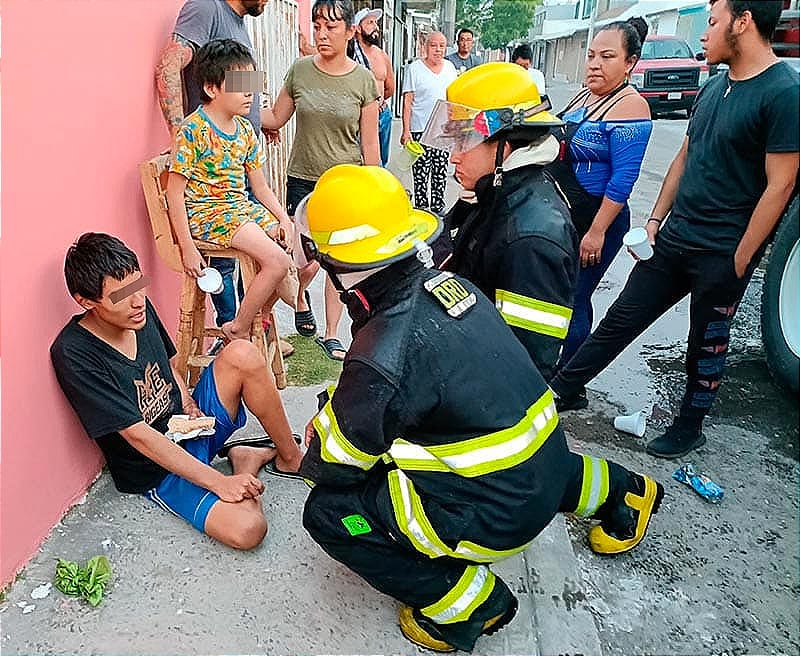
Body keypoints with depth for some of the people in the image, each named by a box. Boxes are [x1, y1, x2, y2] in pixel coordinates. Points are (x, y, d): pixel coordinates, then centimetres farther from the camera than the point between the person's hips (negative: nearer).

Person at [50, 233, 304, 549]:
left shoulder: (140, 310, -4)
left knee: (241, 354, -20)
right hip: (157, 469, -6)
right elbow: (139, 435, -24)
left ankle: (291, 456, -3)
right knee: (245, 529, -30)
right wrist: (219, 482, -25)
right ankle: (246, 464, 2)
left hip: (192, 424, 7)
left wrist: (189, 403, -4)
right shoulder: (73, 354, -23)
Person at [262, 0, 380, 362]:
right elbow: (275, 118, 10)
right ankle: (300, 296, 34)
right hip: (302, 180, 0)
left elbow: (369, 144, -1)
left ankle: (331, 335, 22)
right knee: (308, 262, -5)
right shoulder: (300, 71, 0)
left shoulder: (364, 80, -3)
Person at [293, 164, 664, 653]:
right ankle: (619, 491, 43)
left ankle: (466, 603, 4)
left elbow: (332, 464, -11)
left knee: (328, 512, -4)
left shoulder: (383, 355, -26)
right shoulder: (446, 283, -3)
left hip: (497, 513, -7)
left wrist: (311, 450, 10)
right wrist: (340, 396, 14)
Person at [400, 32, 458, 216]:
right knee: (421, 173, -3)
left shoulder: (450, 67, 12)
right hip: (420, 130, -5)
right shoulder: (414, 68, -3)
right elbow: (407, 101, -7)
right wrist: (406, 130, -13)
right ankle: (422, 210, 5)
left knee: (441, 172, 9)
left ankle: (438, 207, 20)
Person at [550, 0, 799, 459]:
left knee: (707, 344, 11)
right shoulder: (714, 87, 9)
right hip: (674, 237, 6)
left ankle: (690, 427, 30)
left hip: (722, 255, -6)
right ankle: (564, 389, 21)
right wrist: (656, 219, 10)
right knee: (622, 318, 10)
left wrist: (738, 261, -16)